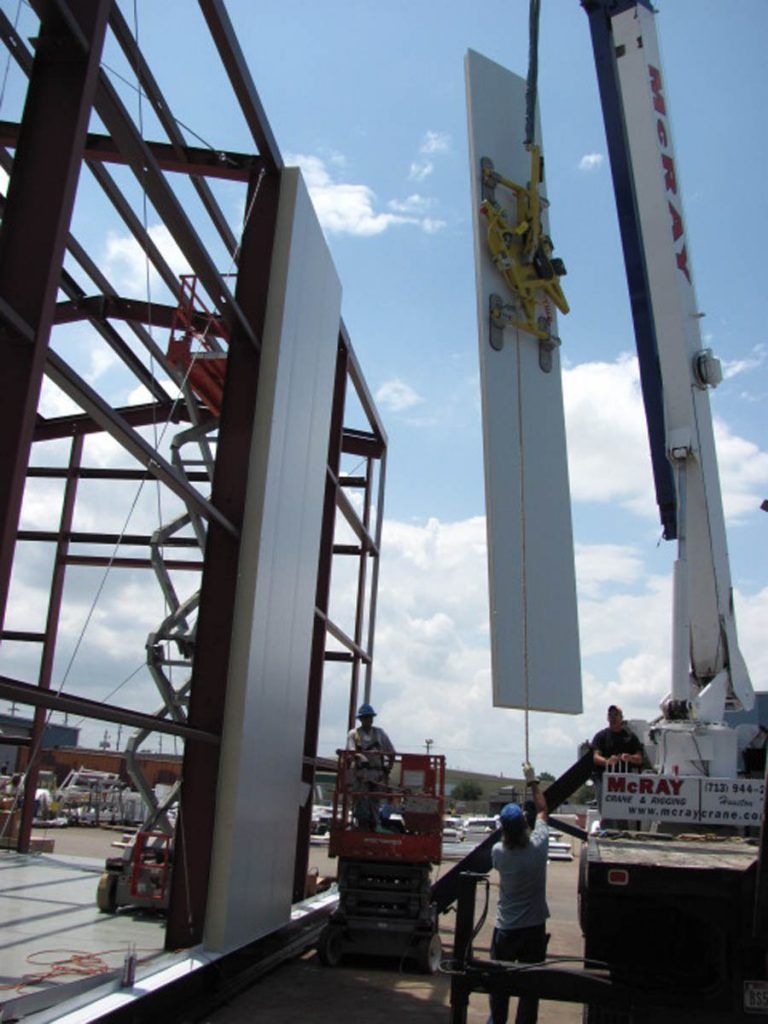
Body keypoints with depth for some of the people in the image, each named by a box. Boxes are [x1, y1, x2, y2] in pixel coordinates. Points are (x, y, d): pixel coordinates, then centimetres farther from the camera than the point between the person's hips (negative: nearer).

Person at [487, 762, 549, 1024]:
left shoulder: (498, 852, -18)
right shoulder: (538, 845, -18)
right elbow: (542, 810, -1)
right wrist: (533, 781, 8)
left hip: (505, 928, 0)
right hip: (534, 926, 0)